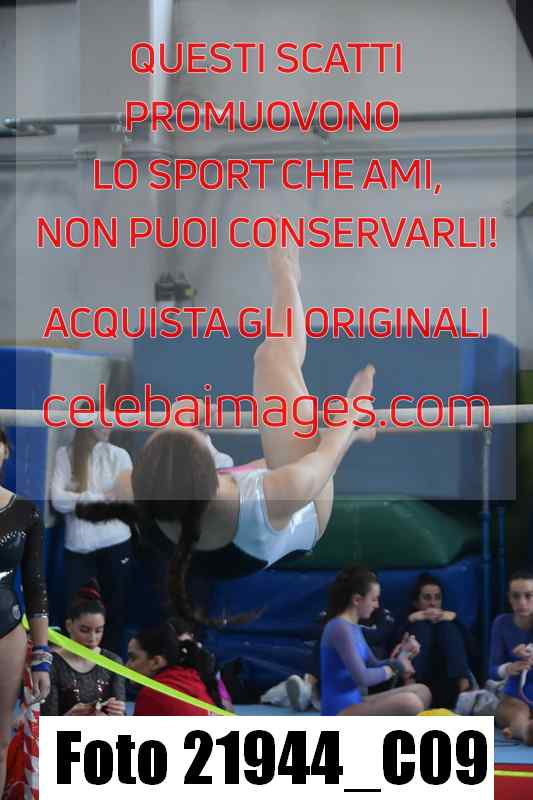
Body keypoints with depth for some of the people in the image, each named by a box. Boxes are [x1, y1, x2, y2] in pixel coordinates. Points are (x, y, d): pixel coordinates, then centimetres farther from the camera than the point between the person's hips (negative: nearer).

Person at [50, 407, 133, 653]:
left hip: (115, 545, 0)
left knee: (114, 610, 7)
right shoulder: (64, 454, 1)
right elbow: (58, 500, -9)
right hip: (77, 549, 0)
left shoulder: (118, 455, 2)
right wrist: (101, 498, -13)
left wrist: (78, 500, -10)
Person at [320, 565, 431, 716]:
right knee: (409, 703, -27)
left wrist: (402, 654, 1)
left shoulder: (353, 627, 14)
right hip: (340, 714, -11)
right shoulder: (340, 628, -17)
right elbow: (362, 677, -23)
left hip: (354, 704, 11)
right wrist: (395, 668, -6)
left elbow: (374, 666, 19)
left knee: (422, 692, 12)